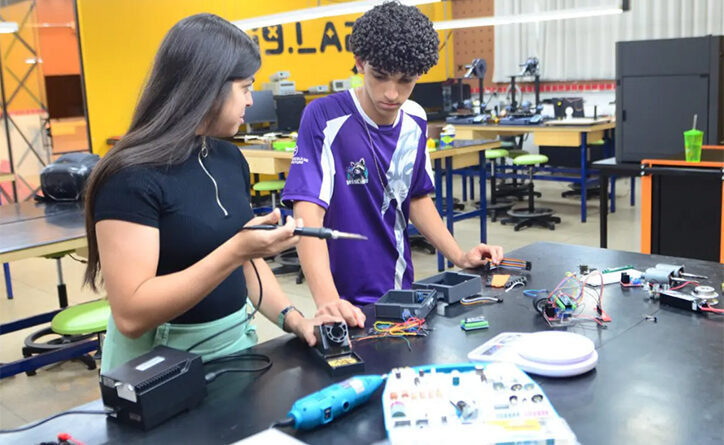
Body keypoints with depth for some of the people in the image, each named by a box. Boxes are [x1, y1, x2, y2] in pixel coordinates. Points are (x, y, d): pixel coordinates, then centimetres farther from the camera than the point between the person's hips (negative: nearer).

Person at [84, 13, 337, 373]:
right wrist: (235, 251, -28)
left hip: (235, 342, 6)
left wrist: (292, 319, -4)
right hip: (160, 362, -5)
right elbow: (130, 315, -22)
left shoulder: (230, 159, 4)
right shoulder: (132, 176, -17)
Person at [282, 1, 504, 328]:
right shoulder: (324, 118, -18)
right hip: (351, 303, -6)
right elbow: (309, 215, -26)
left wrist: (459, 256, 2)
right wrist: (327, 300, -38)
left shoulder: (416, 121, 0)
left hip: (402, 290, 6)